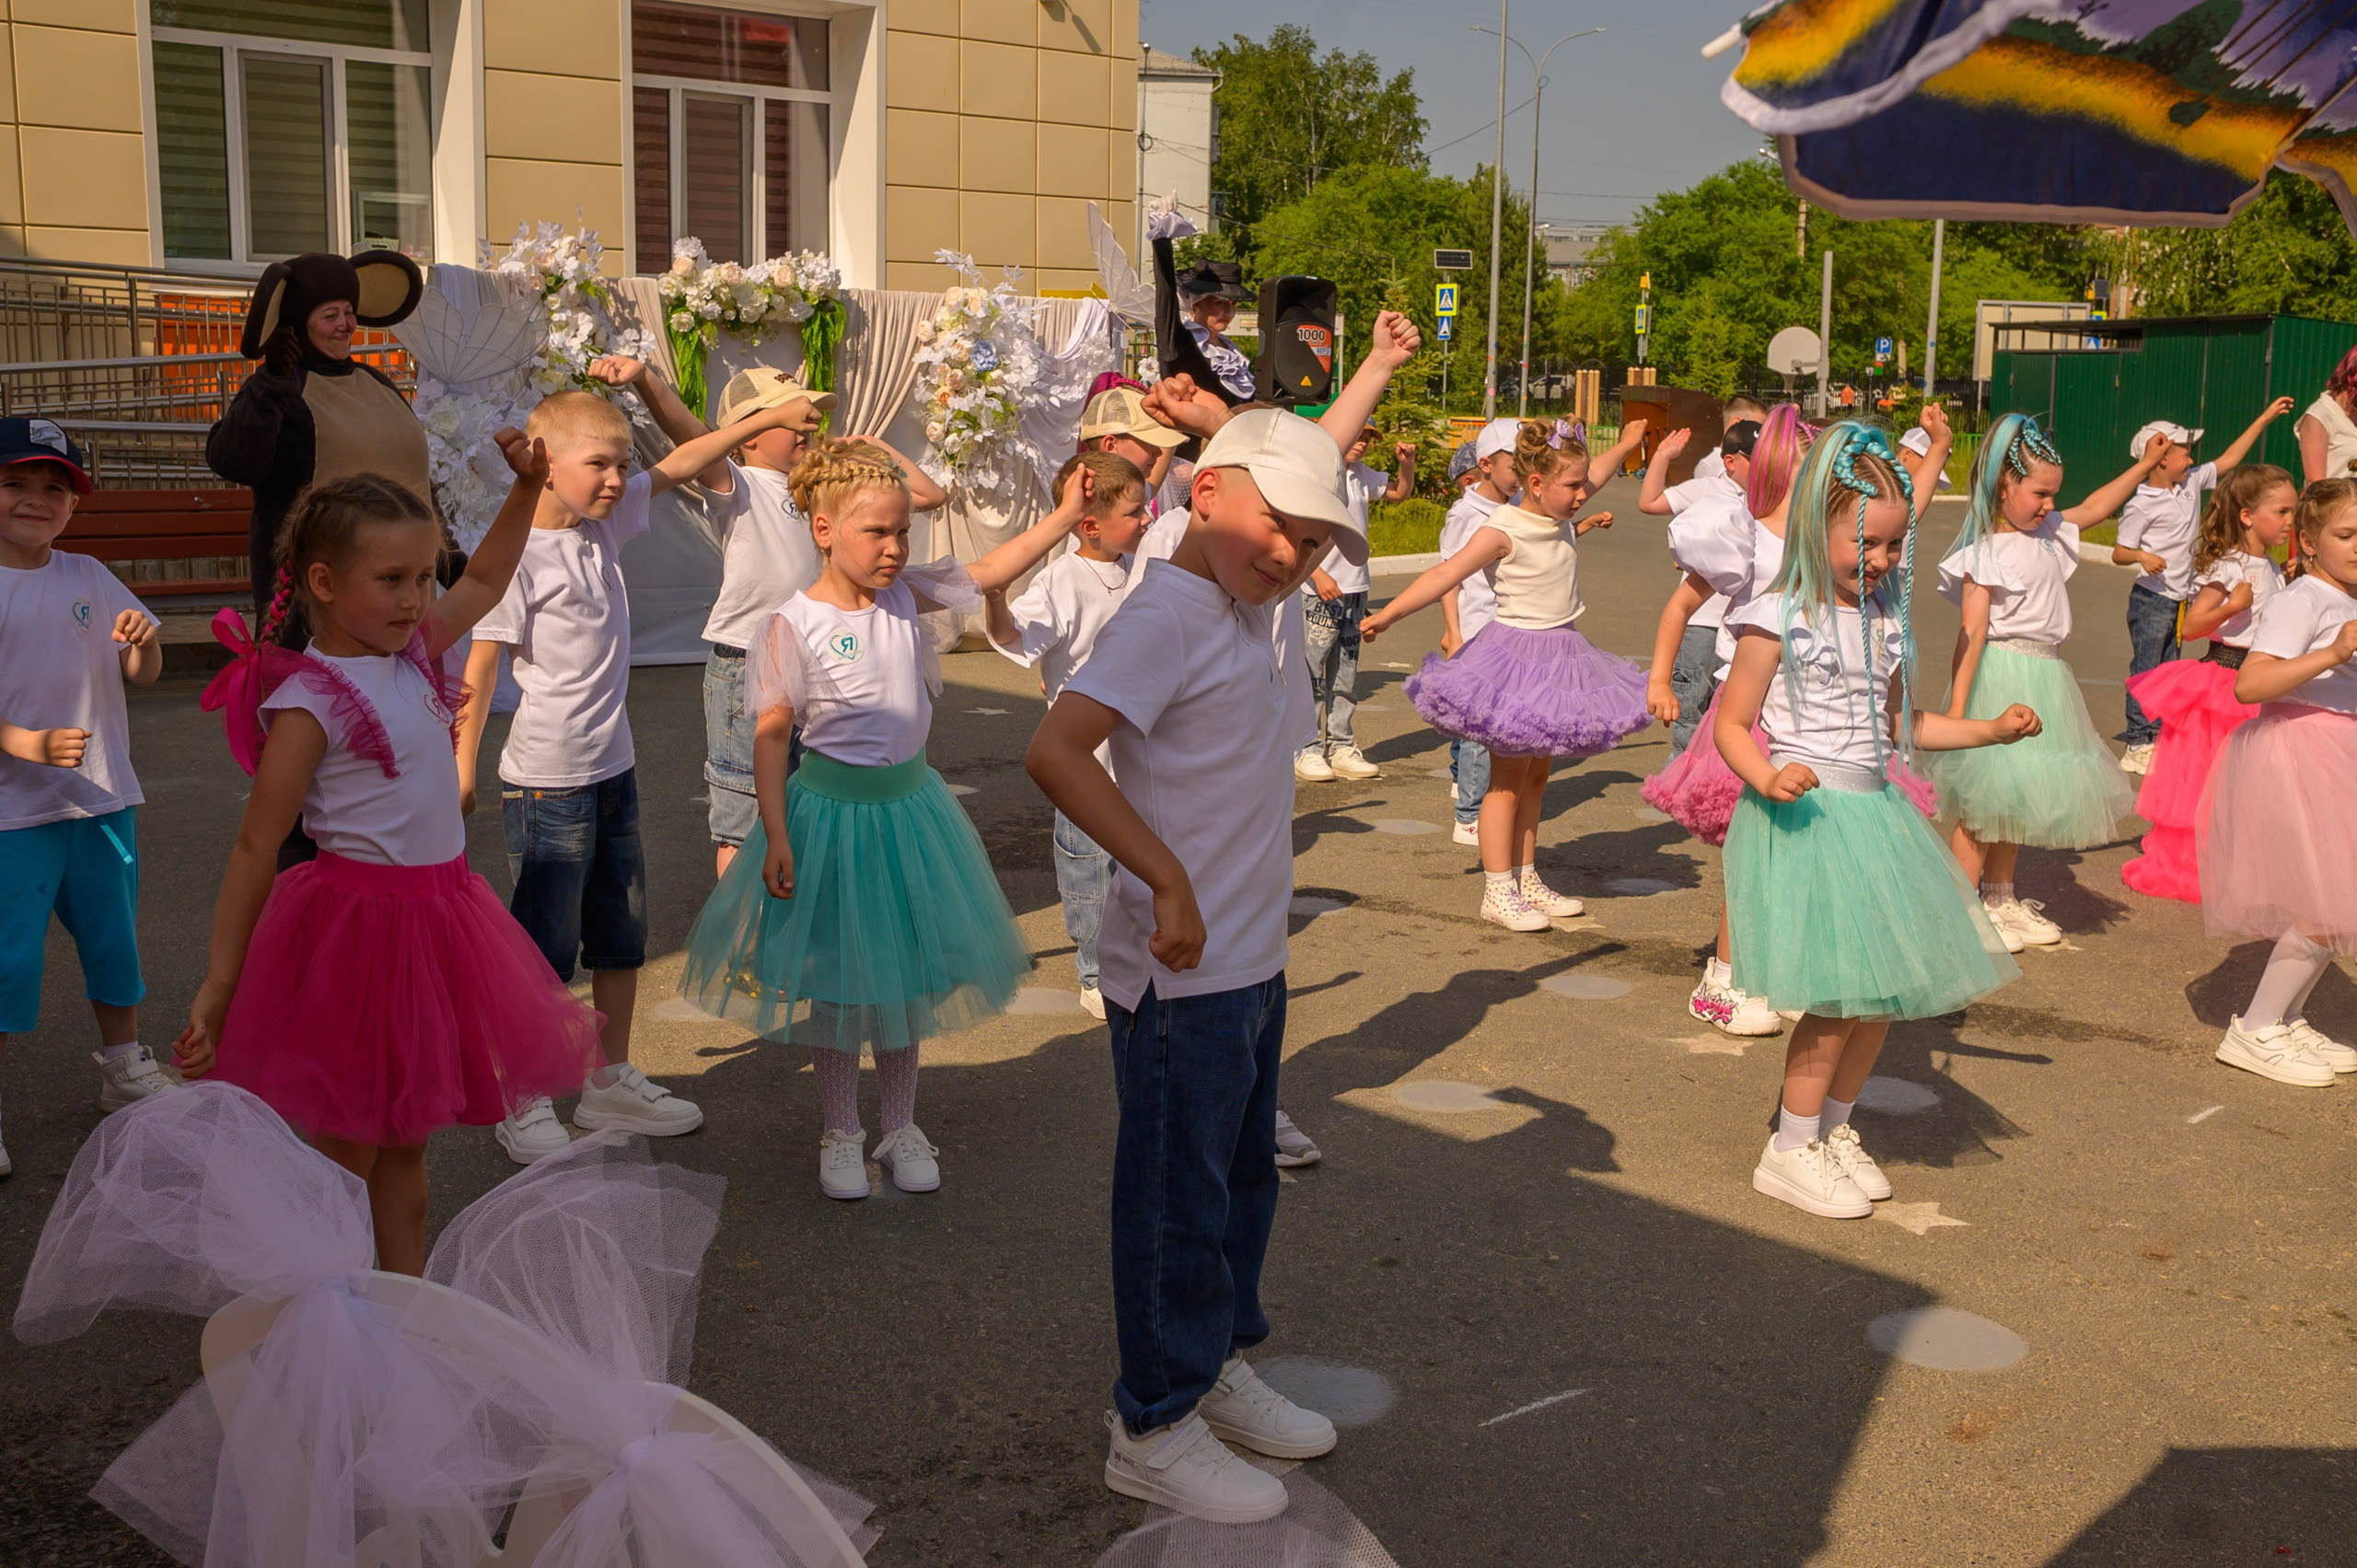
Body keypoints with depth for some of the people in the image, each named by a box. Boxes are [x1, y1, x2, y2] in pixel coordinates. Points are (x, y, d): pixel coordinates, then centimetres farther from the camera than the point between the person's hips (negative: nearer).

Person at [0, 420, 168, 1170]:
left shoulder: (88, 578, 5)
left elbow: (142, 675, 9)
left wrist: (143, 639, -12)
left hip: (102, 800, 5)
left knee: (114, 943, 17)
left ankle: (125, 1073, 35)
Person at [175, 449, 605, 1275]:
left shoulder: (413, 650, 5)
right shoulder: (308, 702, -17)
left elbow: (484, 580, 25)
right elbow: (255, 851, -14)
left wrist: (526, 488, 13)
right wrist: (218, 987, -12)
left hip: (439, 913, 8)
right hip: (361, 921, -8)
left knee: (406, 1143, 17)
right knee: (346, 1151, 4)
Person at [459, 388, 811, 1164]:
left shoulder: (603, 524, 4)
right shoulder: (517, 557, -17)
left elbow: (677, 466, 16)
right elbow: (478, 674, -16)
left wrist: (766, 417, 17)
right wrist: (460, 775, -18)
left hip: (612, 771, 8)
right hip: (546, 783, -8)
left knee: (623, 937, 16)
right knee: (545, 950, 2)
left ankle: (611, 1083, 31)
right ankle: (525, 1105, 17)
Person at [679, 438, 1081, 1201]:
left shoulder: (907, 594, -1)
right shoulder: (793, 627, -15)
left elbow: (989, 571, 9)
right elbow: (770, 737, -13)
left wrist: (1065, 515, 0)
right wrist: (776, 838, -16)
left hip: (908, 800, 5)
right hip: (833, 808, -5)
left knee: (905, 972, 13)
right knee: (839, 981, 8)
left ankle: (902, 1125, 29)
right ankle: (840, 1132, 26)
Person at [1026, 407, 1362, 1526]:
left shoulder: (1248, 612, 8)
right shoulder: (1168, 615, -19)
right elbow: (1055, 751, -31)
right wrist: (1167, 880, -32)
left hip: (1251, 966, 9)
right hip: (1183, 976, -9)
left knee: (1241, 1175, 21)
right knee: (1178, 1199, 3)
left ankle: (1218, 1367, 39)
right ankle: (1153, 1431, 18)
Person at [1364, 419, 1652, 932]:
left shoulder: (1561, 519, 5)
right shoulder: (1503, 530, -18)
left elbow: (1591, 476, 28)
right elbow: (1446, 574, -25)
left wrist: (1626, 444, 37)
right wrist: (1388, 614, -32)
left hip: (1561, 655, 8)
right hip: (1516, 656, -8)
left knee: (1536, 775, 14)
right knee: (1508, 778, -2)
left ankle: (1526, 880, 23)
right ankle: (1497, 893, 5)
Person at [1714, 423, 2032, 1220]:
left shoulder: (1884, 616, 11)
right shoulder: (1778, 618, -10)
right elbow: (1731, 724, -8)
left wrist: (1991, 729, 15)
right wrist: (1768, 780, -26)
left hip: (1874, 811, 7)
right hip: (1806, 818, -7)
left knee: (1884, 987, 8)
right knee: (1840, 995, -8)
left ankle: (1834, 1129, 27)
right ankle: (1789, 1152, 8)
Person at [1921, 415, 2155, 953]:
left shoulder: (2047, 534, 10)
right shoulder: (1985, 554, -15)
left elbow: (2093, 508, 29)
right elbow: (1972, 633, -20)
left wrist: (2144, 465, 28)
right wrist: (1956, 709, -23)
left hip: (2042, 678, 9)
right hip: (2002, 677, -9)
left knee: (2016, 797, 15)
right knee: (1985, 799, -5)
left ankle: (2001, 898, 26)